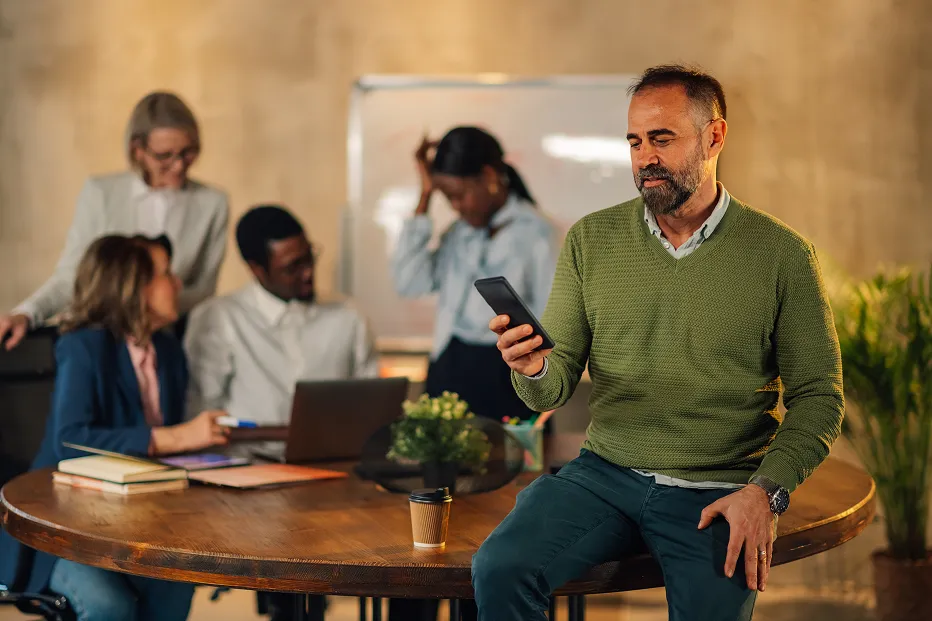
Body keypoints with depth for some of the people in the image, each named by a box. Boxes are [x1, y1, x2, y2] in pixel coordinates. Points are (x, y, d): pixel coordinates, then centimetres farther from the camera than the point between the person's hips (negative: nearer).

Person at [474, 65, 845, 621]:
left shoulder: (782, 254, -1)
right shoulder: (590, 240, 6)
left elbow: (819, 397, 1)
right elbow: (556, 387, 5)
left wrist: (766, 491, -12)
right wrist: (534, 370, -19)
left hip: (718, 492, -2)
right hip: (606, 472, 2)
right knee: (499, 570, -22)